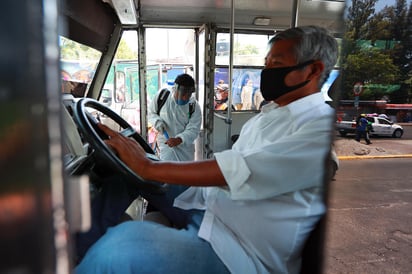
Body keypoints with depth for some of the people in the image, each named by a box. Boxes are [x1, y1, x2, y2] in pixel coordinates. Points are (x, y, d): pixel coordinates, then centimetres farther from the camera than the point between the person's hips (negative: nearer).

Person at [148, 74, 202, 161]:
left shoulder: (194, 106, -14)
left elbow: (193, 130, -18)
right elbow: (151, 112, 4)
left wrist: (179, 140, -37)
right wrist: (157, 121, -19)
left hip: (185, 146, 2)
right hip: (165, 143, -1)